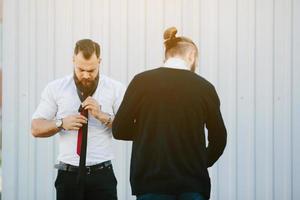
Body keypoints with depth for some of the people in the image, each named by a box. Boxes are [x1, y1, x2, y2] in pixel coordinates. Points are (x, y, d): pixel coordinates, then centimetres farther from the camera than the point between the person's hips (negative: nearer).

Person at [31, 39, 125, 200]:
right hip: (68, 175, 1)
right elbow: (36, 128, 6)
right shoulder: (55, 89, 5)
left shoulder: (115, 89, 3)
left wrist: (103, 116, -15)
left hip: (102, 174, 0)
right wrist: (61, 123, -12)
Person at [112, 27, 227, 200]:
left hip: (152, 179, -1)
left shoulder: (142, 82, -2)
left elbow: (120, 130, 0)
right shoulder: (205, 87, 2)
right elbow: (219, 138, 9)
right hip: (192, 182, 1)